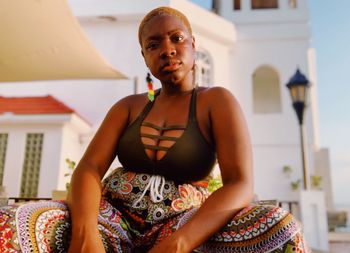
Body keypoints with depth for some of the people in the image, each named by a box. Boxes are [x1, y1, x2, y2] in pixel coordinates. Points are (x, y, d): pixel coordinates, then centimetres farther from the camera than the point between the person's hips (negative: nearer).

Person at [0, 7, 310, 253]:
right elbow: (89, 168, -3)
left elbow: (241, 185, -15)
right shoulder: (128, 106, 10)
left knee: (280, 228, -30)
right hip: (114, 218, 2)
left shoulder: (217, 101, -1)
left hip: (180, 225, -1)